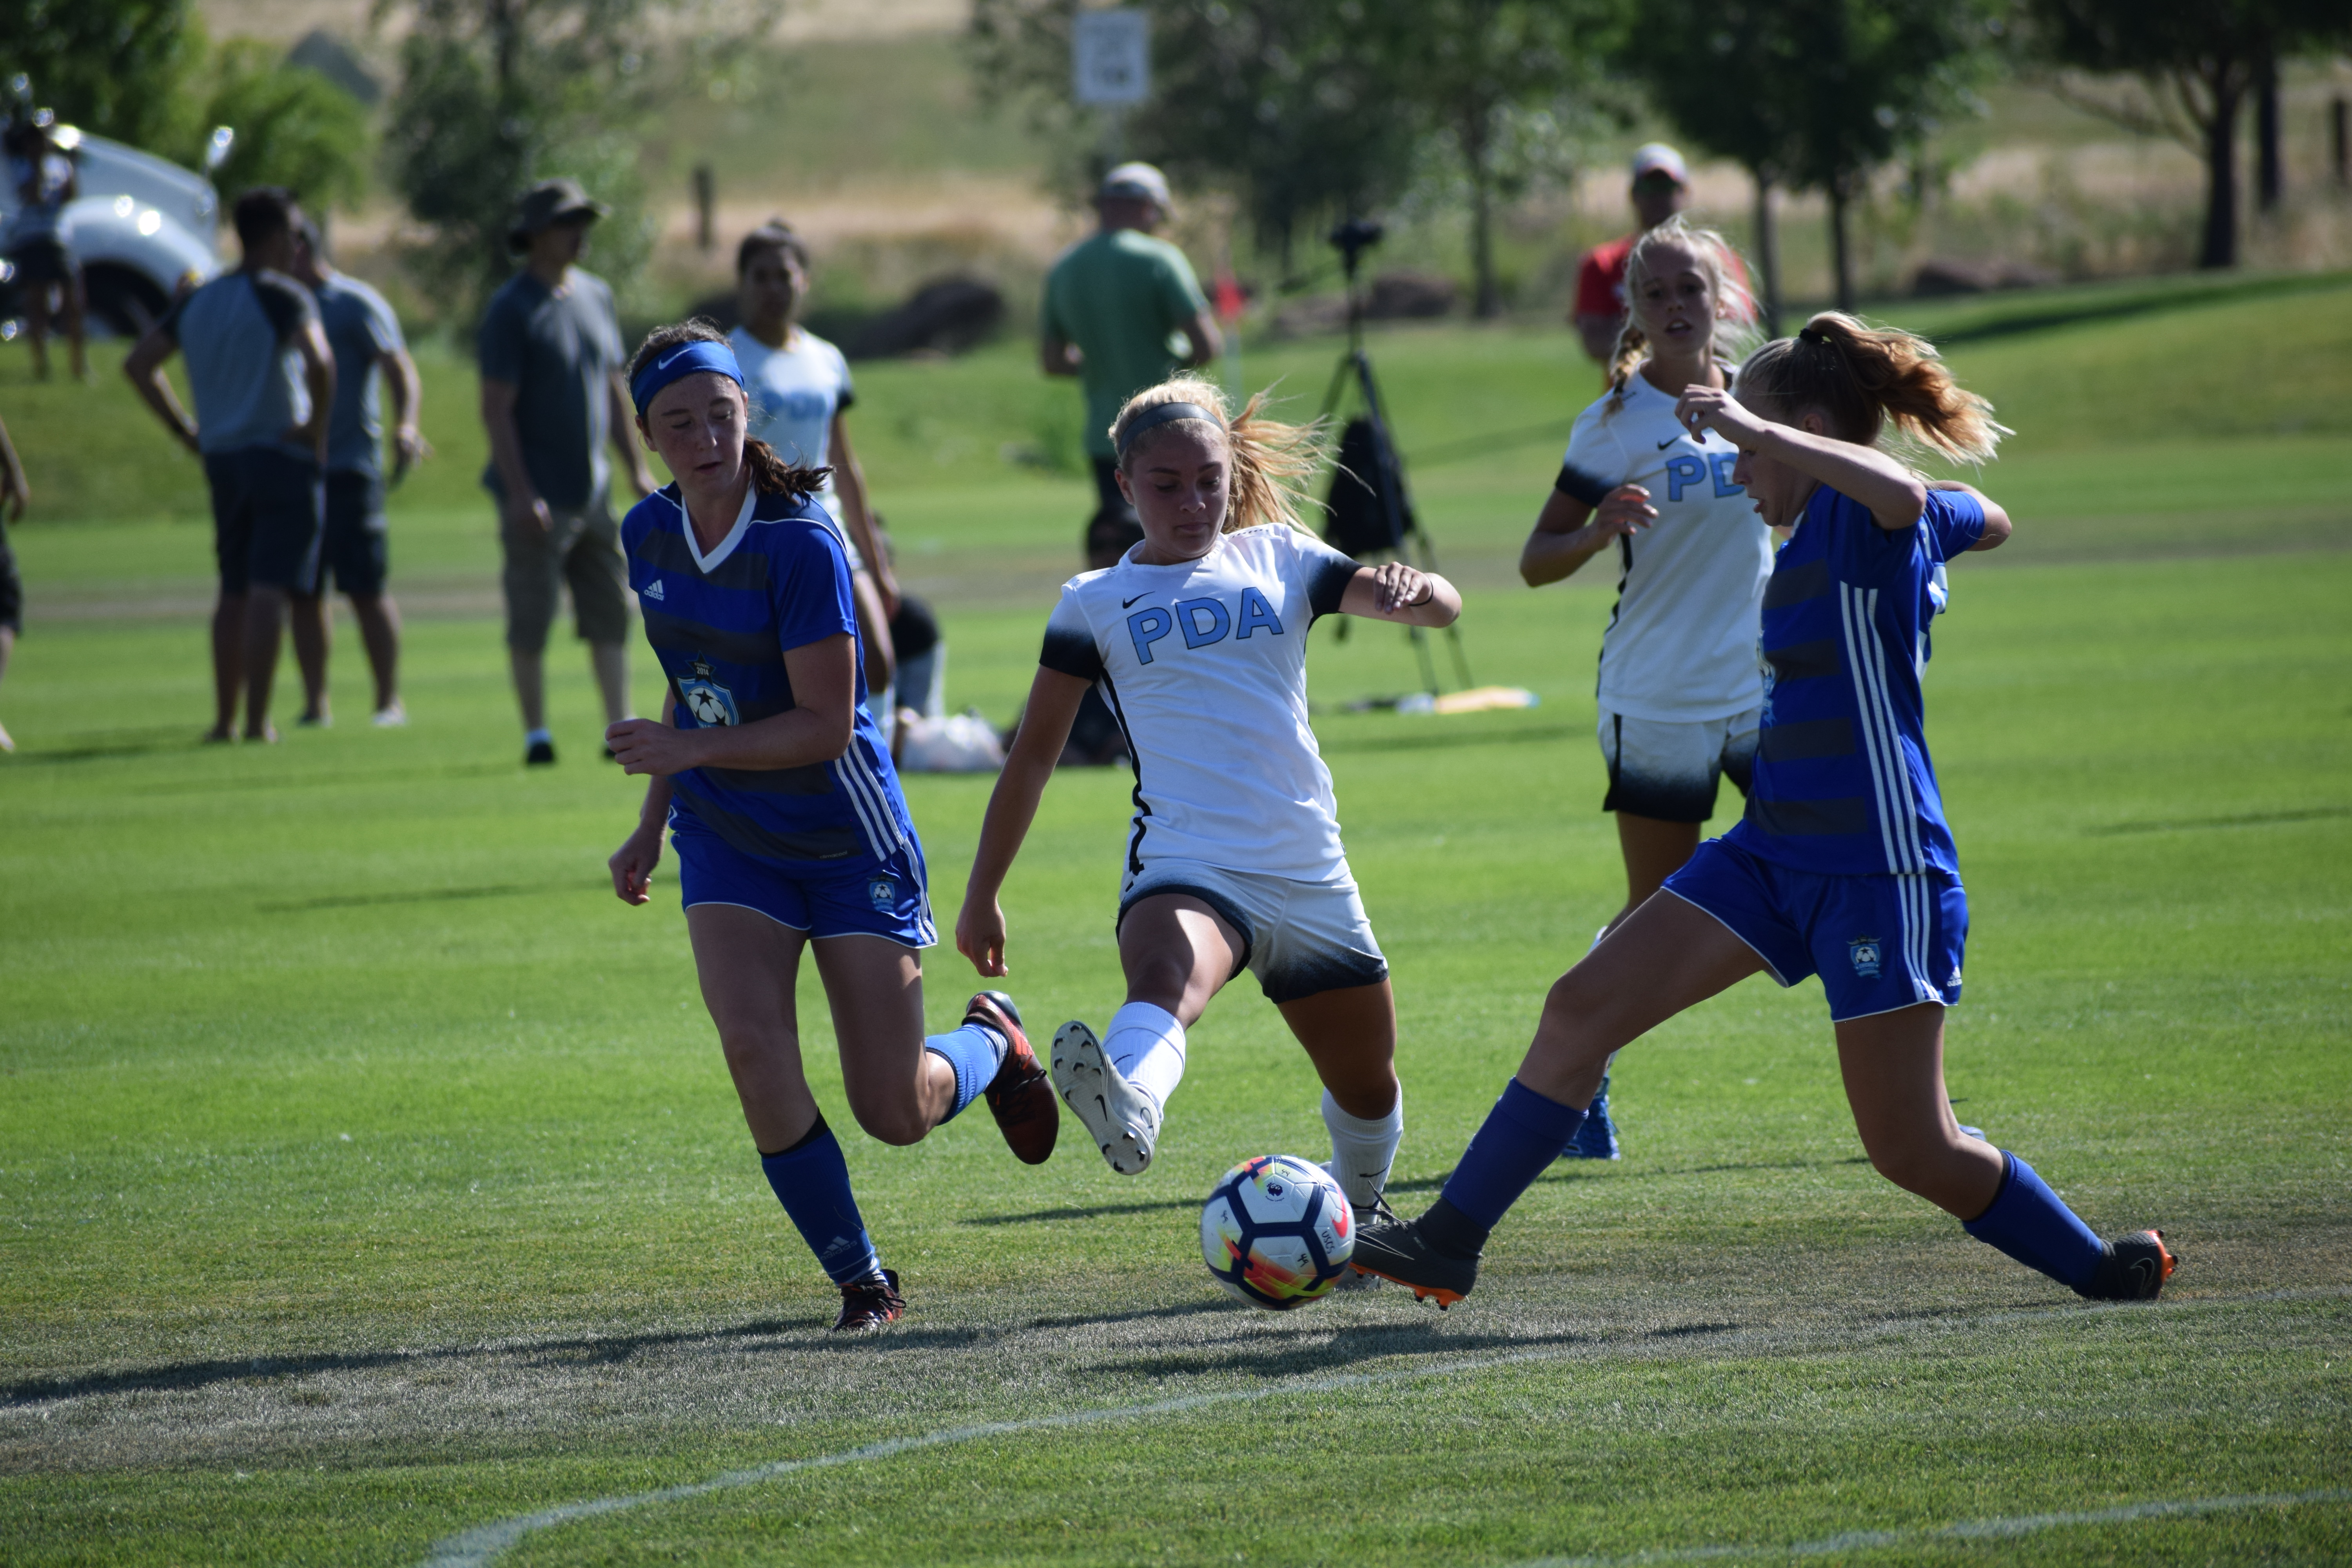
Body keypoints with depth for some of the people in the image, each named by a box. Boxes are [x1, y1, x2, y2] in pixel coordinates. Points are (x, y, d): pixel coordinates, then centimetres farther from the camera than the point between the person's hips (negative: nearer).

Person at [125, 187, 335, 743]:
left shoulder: (199, 301, 11)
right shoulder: (284, 298, -10)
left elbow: (138, 364, 15)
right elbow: (319, 361, -28)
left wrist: (184, 431, 15)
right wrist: (318, 429, -14)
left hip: (223, 461, 6)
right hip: (281, 458, -6)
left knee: (234, 593, 15)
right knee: (268, 590, -8)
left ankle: (224, 718, 14)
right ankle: (257, 720, -13)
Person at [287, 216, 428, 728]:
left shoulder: (358, 305, -3)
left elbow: (401, 371, -13)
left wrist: (406, 425, -29)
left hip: (350, 467, -6)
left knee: (365, 587, -7)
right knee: (303, 592, 3)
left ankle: (389, 700, -3)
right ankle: (315, 704, 6)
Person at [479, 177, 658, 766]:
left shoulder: (596, 296, 12)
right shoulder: (511, 309, -10)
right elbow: (496, 408, -13)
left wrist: (638, 468, 16)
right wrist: (520, 492, -20)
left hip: (592, 491, 7)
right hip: (537, 496, -7)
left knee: (610, 609, 6)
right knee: (531, 618, -3)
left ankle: (620, 730, 10)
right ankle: (537, 735, 2)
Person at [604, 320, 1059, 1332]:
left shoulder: (800, 545, -21)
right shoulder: (648, 536, 0)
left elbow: (824, 723, -22)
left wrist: (686, 749, -30)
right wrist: (651, 827, 17)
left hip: (846, 839, -5)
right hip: (727, 843, 5)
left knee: (895, 1113, 0)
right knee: (752, 1044, -18)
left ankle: (990, 1044, 37)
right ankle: (860, 1280, -2)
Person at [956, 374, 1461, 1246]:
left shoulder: (1278, 558, 12)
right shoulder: (1097, 604, 8)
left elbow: (1441, 609, 3)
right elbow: (1033, 757, 10)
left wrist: (1409, 586, -22)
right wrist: (982, 898, 7)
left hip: (1309, 872, 4)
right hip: (1183, 869, -4)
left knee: (1367, 1088, 16)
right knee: (1164, 977, -38)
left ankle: (1358, 1217, 47)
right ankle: (1128, 1112, -71)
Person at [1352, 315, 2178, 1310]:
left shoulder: (1856, 519, -14)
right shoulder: (1818, 534, 12)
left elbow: (1903, 495, -41)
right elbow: (1988, 522, 32)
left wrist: (1755, 429, -39)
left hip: (1880, 872, -9)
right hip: (1775, 854, 9)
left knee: (1910, 1150, -6)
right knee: (1583, 1007, -1)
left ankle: (2103, 1269, 16)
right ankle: (1451, 1243, 3)